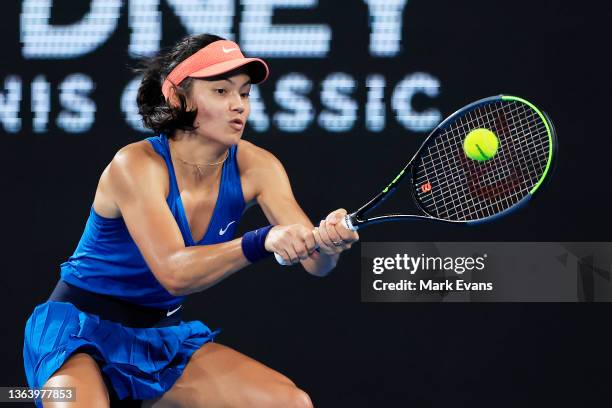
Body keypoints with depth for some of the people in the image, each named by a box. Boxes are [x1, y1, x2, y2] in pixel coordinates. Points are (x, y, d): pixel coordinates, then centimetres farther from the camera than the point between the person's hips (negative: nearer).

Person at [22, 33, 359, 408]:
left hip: (164, 333, 6)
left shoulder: (255, 167, -7)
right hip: (82, 331, -6)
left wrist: (327, 243, -40)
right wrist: (262, 243, -48)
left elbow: (314, 262, -16)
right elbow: (174, 272, -34)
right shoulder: (137, 165, -22)